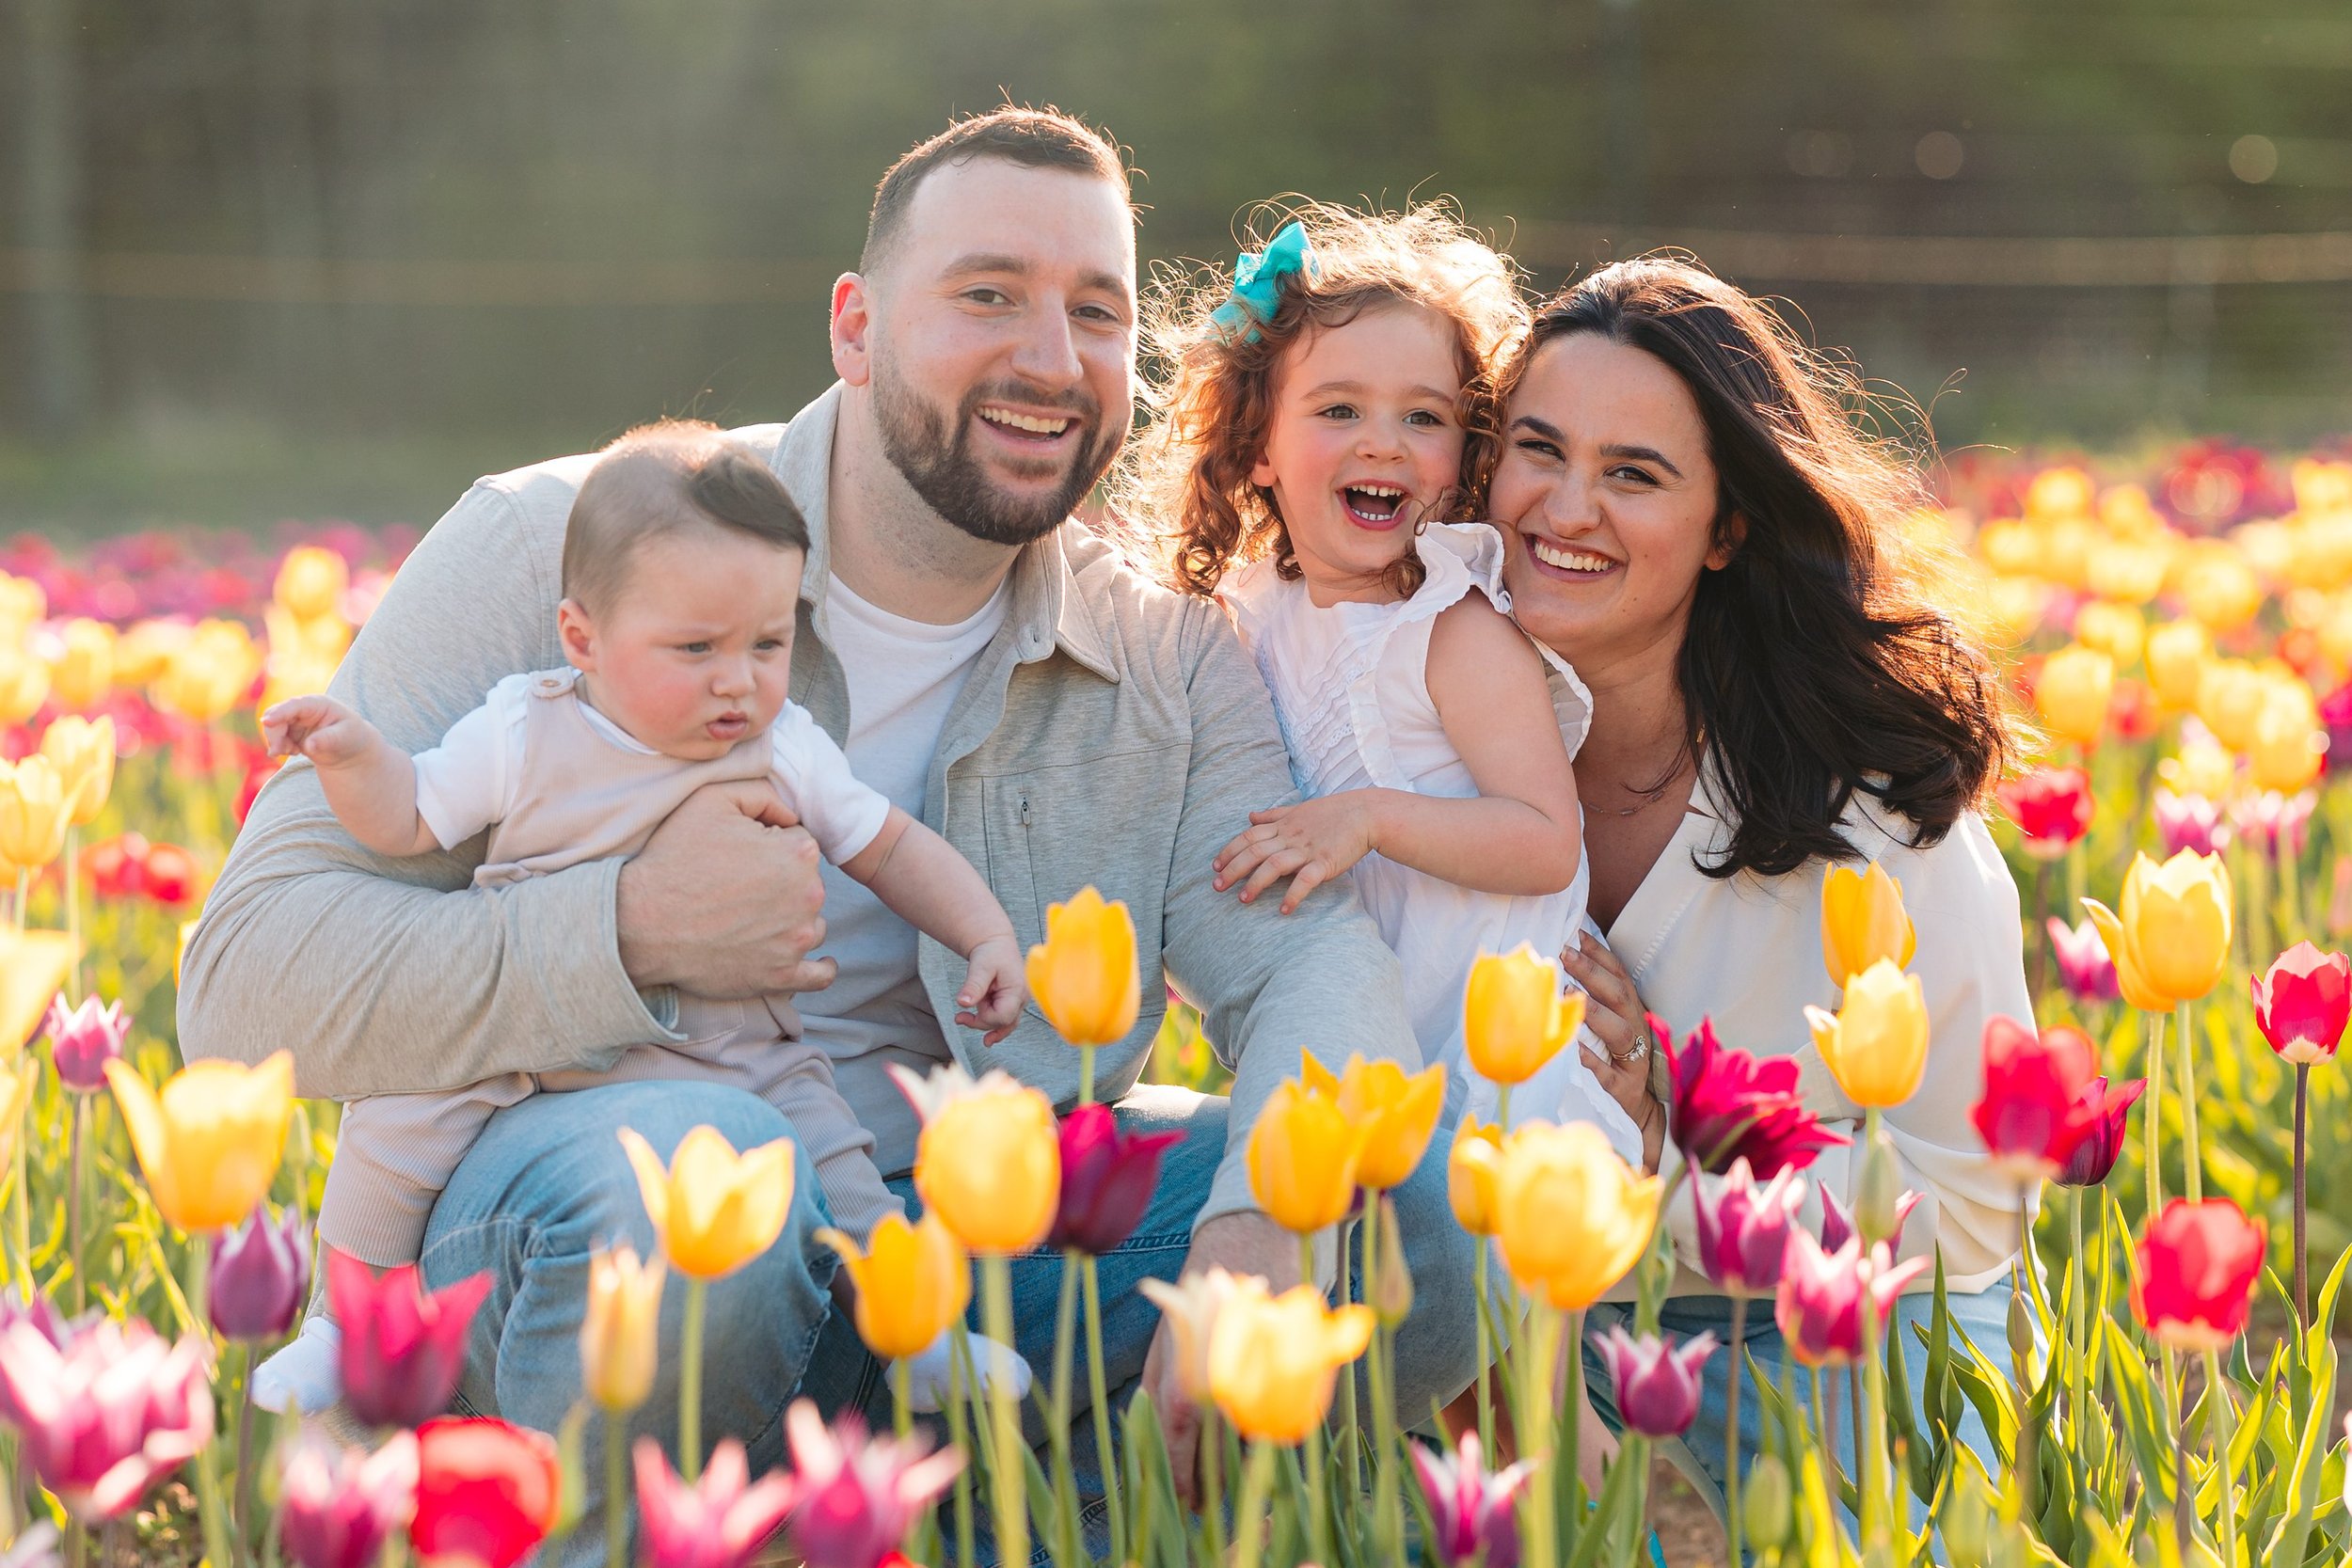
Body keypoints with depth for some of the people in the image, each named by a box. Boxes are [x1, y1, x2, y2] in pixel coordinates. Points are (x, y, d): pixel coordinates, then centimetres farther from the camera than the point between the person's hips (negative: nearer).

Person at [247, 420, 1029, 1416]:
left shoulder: (789, 753, 0)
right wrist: (352, 755, -15)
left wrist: (988, 937, 3)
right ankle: (345, 1315, -2)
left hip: (732, 1048, 2)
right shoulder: (524, 735, -6)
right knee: (408, 1101, -21)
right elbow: (405, 821, 3)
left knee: (824, 1148, -15)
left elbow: (890, 847, 12)